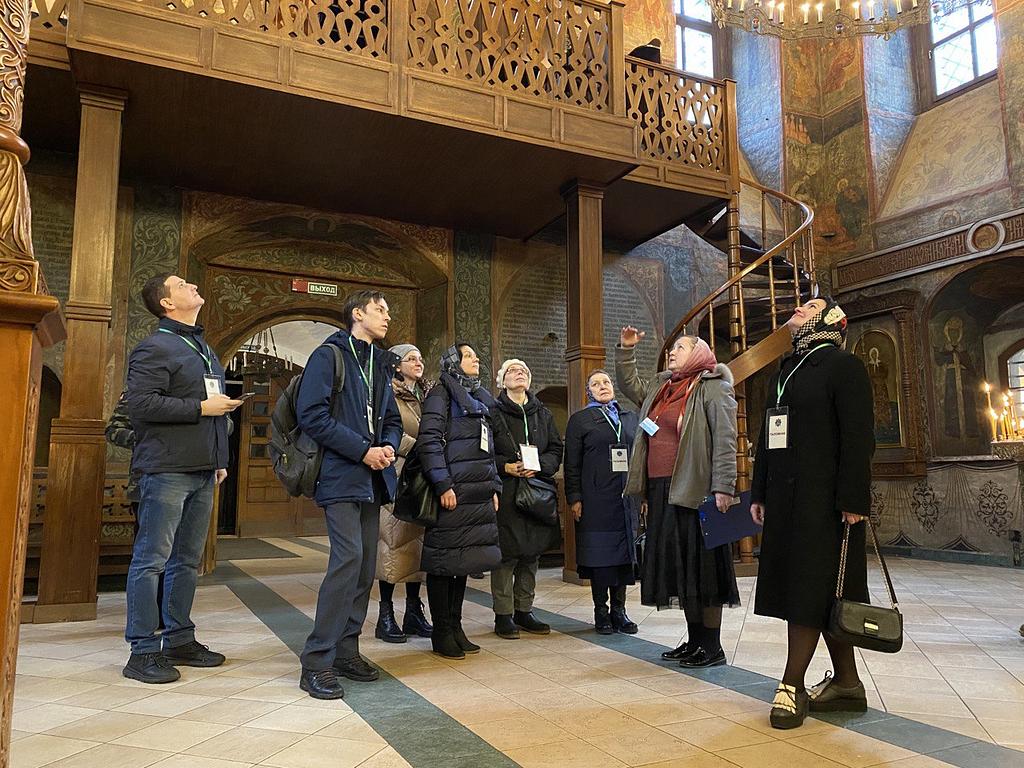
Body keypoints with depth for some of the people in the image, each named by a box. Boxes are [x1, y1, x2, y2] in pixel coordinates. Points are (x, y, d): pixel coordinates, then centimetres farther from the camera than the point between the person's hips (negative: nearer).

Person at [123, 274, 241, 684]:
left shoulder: (203, 348, 21)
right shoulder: (154, 347, -6)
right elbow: (140, 403, -18)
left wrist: (220, 459, 22)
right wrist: (200, 407, -16)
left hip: (202, 471, 9)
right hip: (167, 470, -8)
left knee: (187, 559, 13)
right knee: (152, 559, -3)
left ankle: (179, 639, 22)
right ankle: (143, 650, 4)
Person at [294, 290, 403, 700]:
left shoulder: (381, 364, 19)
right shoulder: (328, 355, -4)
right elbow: (312, 414, -14)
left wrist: (389, 446, 0)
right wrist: (362, 450, -16)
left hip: (372, 479, 8)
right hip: (341, 475, -8)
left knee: (365, 564, 8)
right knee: (348, 558, -16)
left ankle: (346, 650, 19)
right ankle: (317, 662, -7)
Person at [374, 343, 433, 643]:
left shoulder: (422, 397, 21)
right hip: (396, 476, -6)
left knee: (416, 542, 6)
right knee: (394, 542, -6)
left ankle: (414, 612, 12)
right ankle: (386, 615, 1)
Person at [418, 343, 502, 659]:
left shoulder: (481, 398, 21)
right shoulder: (442, 393, -3)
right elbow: (429, 440, -13)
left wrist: (494, 487, 17)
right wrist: (443, 485, -18)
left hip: (479, 494, 8)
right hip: (452, 492, -8)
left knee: (463, 560, 12)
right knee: (444, 560, -1)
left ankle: (455, 627, 21)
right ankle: (441, 633, 8)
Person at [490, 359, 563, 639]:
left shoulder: (543, 413, 15)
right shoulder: (493, 412, 0)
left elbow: (556, 449, 11)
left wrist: (539, 465, -7)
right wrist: (506, 467, -16)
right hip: (506, 493, -5)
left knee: (532, 553, 9)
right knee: (506, 555, -4)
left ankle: (524, 610, 20)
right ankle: (503, 615, 7)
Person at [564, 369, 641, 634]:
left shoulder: (630, 417, 17)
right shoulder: (579, 420, 6)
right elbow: (572, 463, 1)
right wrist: (574, 498, -7)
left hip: (627, 495, 4)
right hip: (596, 497, -3)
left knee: (624, 550, 5)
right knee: (599, 552, 0)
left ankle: (619, 608, 15)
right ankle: (601, 610, 11)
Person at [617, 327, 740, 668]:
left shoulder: (713, 388, -4)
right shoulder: (661, 389, 18)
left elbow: (725, 441, -12)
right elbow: (629, 385, 33)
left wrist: (722, 488, -19)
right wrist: (625, 349, 22)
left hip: (695, 490, -8)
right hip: (662, 491, 8)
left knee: (700, 566, -3)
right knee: (677, 567, 11)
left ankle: (712, 647, 8)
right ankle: (695, 640, 23)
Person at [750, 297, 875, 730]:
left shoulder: (843, 366, -4)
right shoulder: (784, 373, 19)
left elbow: (858, 437, -12)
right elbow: (767, 438, 19)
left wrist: (853, 500, -18)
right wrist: (759, 494, 16)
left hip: (823, 499, -8)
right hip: (786, 498, 8)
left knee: (812, 588, -4)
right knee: (823, 593, 11)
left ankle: (792, 686, 4)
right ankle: (846, 683, 20)